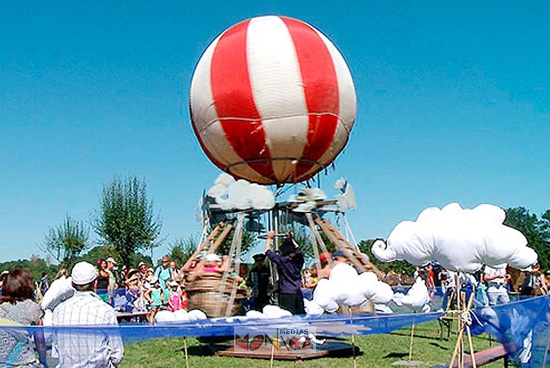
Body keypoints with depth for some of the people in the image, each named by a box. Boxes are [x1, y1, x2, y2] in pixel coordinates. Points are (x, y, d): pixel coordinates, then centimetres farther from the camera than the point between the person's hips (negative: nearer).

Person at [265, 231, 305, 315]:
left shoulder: (281, 260, -7)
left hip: (286, 294, -5)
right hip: (298, 294, 5)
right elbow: (298, 248, 27)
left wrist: (269, 238, 19)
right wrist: (292, 239, 40)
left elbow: (267, 251, 6)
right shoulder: (299, 259, 5)